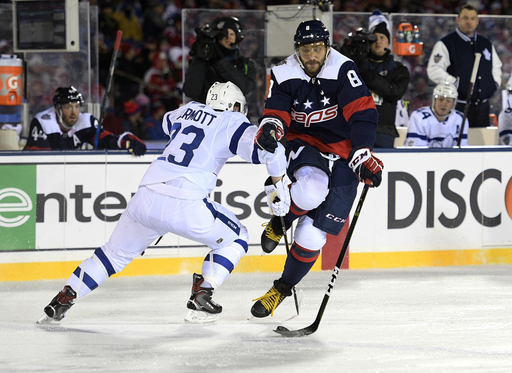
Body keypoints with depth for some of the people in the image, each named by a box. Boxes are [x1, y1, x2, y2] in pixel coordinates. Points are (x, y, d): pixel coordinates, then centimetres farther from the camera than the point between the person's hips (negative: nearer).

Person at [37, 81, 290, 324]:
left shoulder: (190, 110, 23)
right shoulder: (231, 123, 7)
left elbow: (168, 122, 47)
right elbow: (268, 147, -7)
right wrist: (279, 188, 2)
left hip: (145, 200, 5)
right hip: (186, 208, -5)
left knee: (116, 252, 25)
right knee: (235, 239, 20)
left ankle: (64, 298, 17)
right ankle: (200, 298, 8)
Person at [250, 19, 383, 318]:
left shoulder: (343, 70, -17)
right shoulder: (284, 75, -6)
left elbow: (363, 114, -20)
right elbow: (276, 115, -6)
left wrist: (363, 157, -28)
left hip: (343, 153, -1)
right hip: (304, 144, 1)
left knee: (313, 234, -6)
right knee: (311, 190, -36)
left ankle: (283, 288, 14)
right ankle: (279, 224, -2)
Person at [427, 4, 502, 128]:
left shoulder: (486, 44, 16)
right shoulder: (445, 44, -2)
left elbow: (496, 66, 31)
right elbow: (434, 71, -9)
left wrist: (495, 82, 12)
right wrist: (455, 83, -16)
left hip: (482, 107, 6)